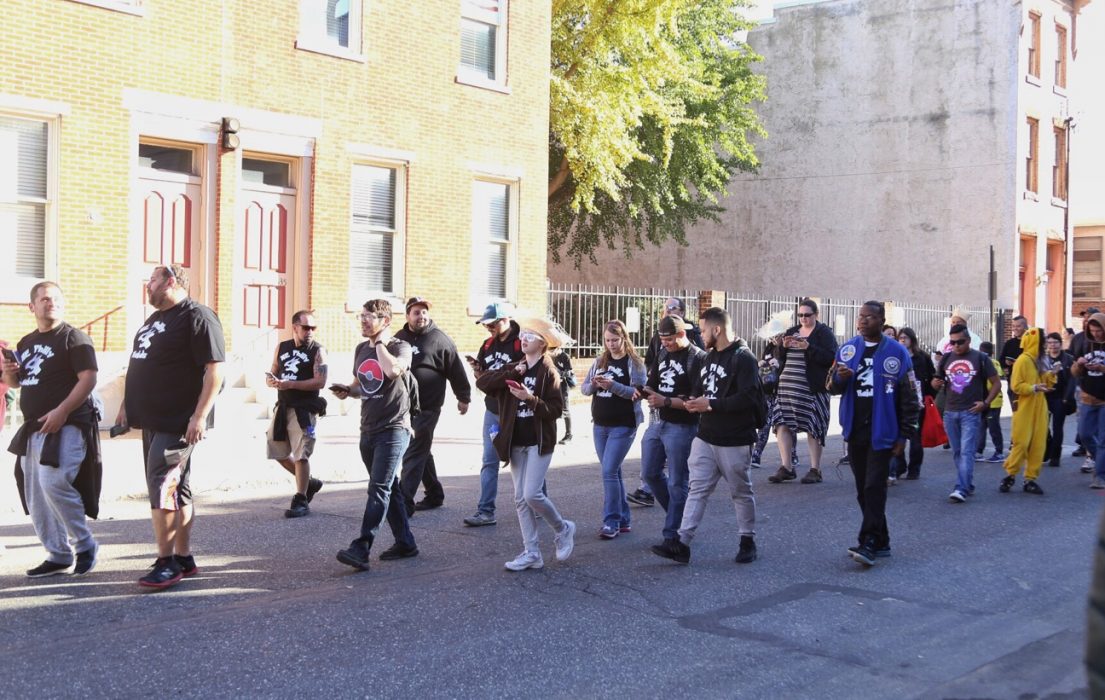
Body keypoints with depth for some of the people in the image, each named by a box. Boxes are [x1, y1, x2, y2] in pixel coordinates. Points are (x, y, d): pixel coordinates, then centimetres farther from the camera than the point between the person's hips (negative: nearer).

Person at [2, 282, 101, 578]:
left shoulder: (74, 338, -6)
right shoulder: (26, 343, 16)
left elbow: (88, 379, -15)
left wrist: (62, 411, -24)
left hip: (67, 427, -8)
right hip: (34, 429, 8)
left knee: (54, 483, -21)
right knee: (35, 497, 8)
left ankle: (85, 545, -3)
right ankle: (58, 555, 19)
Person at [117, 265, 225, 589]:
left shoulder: (197, 317, -11)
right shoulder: (154, 320, 18)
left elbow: (215, 369, -18)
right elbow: (139, 367, 27)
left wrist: (200, 416, -24)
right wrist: (127, 405, 19)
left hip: (177, 422, -9)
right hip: (152, 420, 9)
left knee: (163, 487, -13)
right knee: (177, 489, 11)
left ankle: (167, 562, -9)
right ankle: (183, 558, 17)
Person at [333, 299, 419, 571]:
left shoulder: (400, 347, -7)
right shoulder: (361, 350, 13)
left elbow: (392, 370, -31)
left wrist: (380, 342, -15)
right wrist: (347, 390, 4)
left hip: (393, 429, -8)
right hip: (368, 429, 8)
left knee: (379, 489, -13)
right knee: (388, 488, 12)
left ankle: (361, 548, -19)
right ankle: (405, 543, 21)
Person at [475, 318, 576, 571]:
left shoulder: (548, 371, -5)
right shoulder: (515, 369, 10)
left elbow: (556, 409, -12)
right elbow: (482, 382, -4)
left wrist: (532, 399, -23)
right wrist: (513, 373, -11)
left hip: (539, 442, -6)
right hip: (516, 442, 6)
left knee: (532, 493, -13)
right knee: (521, 498, 5)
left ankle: (562, 529, 13)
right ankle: (531, 553, 11)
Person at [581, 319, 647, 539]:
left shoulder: (634, 363, -6)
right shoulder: (600, 361, 9)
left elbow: (639, 392, -15)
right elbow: (584, 389, 8)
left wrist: (613, 385, -26)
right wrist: (593, 384, -14)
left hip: (623, 426, -6)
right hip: (600, 425, 6)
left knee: (609, 472, -11)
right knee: (613, 472, 12)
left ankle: (611, 522, -4)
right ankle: (623, 519, 21)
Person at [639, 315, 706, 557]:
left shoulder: (697, 358, -12)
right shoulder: (662, 354, 12)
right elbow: (652, 383, 18)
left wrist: (667, 402, -21)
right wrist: (647, 392, -4)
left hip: (681, 426, -8)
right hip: (656, 423, 8)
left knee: (677, 482, -1)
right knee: (650, 473, 13)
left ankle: (671, 535, 5)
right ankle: (678, 514, 31)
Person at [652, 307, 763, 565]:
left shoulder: (743, 358, -14)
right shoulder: (710, 356, 13)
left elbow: (748, 398, -24)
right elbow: (699, 388, 23)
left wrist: (711, 404, -21)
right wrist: (694, 401, 0)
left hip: (734, 441, -7)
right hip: (705, 437, 7)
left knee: (741, 492, 8)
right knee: (697, 489, 2)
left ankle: (747, 541, 23)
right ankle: (682, 543, 0)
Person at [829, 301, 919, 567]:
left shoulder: (897, 353, -4)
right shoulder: (847, 349, 7)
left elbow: (909, 398, -3)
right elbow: (833, 387, 10)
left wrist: (904, 435, -5)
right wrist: (839, 378, -14)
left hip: (882, 433, -5)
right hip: (855, 432, 5)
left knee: (874, 488, -10)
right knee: (863, 490, 9)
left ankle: (869, 543, -10)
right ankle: (880, 542, 19)